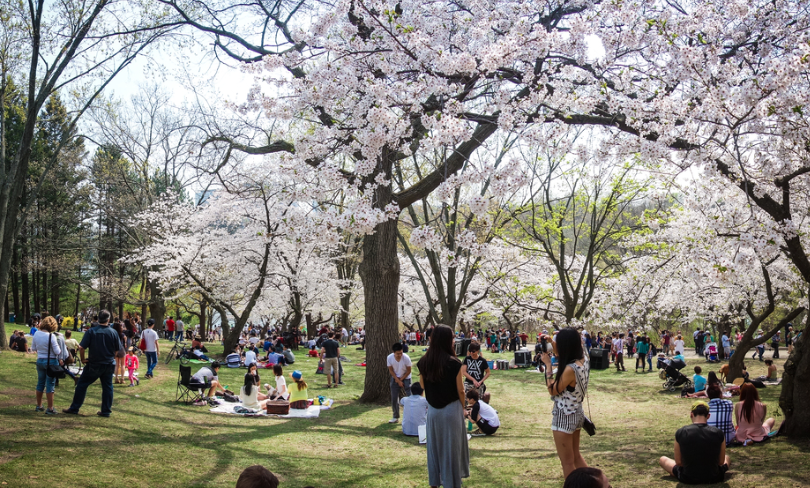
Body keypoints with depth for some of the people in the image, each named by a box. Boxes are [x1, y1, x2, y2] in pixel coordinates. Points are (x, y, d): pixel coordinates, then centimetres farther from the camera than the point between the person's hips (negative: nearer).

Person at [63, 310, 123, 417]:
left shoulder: (91, 331, -10)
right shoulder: (113, 332, -5)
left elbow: (81, 347, -13)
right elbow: (118, 350, 2)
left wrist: (83, 359, 1)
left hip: (94, 365, -2)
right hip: (109, 364, 2)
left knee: (82, 384, 9)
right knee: (107, 387, 10)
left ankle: (74, 408, 13)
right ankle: (106, 411, 13)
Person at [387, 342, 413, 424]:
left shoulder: (406, 358, -25)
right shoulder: (389, 358, -18)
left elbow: (408, 371, -12)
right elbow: (391, 370, -7)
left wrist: (401, 379, -10)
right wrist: (398, 381, -12)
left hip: (405, 378, -2)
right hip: (395, 378, 2)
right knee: (394, 398, 4)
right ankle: (395, 417, 16)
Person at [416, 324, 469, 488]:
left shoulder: (424, 362, -6)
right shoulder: (454, 363, -19)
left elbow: (422, 385, 7)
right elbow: (460, 390, -11)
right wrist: (462, 407, 4)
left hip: (432, 409, 4)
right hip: (451, 409, -4)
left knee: (434, 445, 17)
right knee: (451, 447, 9)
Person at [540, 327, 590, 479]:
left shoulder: (570, 369, -30)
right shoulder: (583, 360, -4)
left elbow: (553, 390, -17)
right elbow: (563, 358, 18)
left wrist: (548, 365, -15)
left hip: (564, 417, -9)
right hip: (577, 413, 9)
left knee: (567, 462, 8)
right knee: (576, 456, 25)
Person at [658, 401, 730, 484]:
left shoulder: (680, 433, -14)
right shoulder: (718, 433, -12)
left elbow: (678, 462, -5)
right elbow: (721, 462, 0)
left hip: (688, 479, -2)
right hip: (714, 478, 2)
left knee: (662, 459, 25)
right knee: (726, 457, 35)